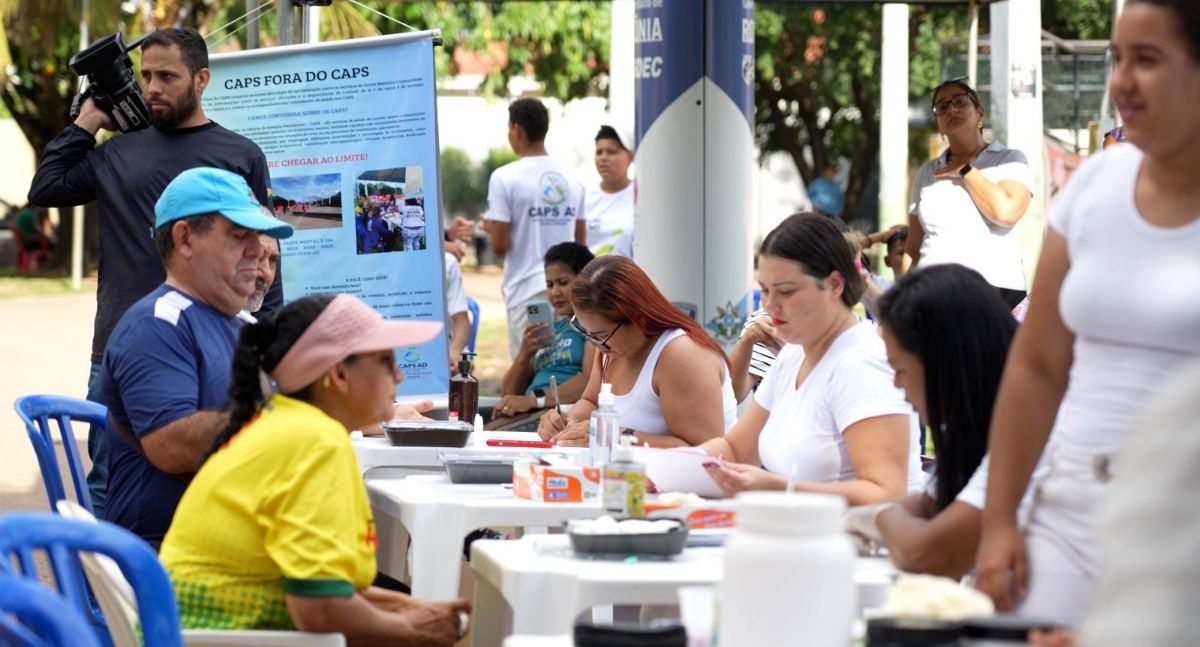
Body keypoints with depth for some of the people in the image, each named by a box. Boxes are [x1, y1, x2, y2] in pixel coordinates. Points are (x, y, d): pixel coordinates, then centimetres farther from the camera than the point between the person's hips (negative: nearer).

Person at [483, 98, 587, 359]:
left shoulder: (504, 178, -8)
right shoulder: (571, 178, 10)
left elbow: (499, 245, -10)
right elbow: (580, 240, 14)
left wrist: (489, 226, 9)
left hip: (527, 289, -5)